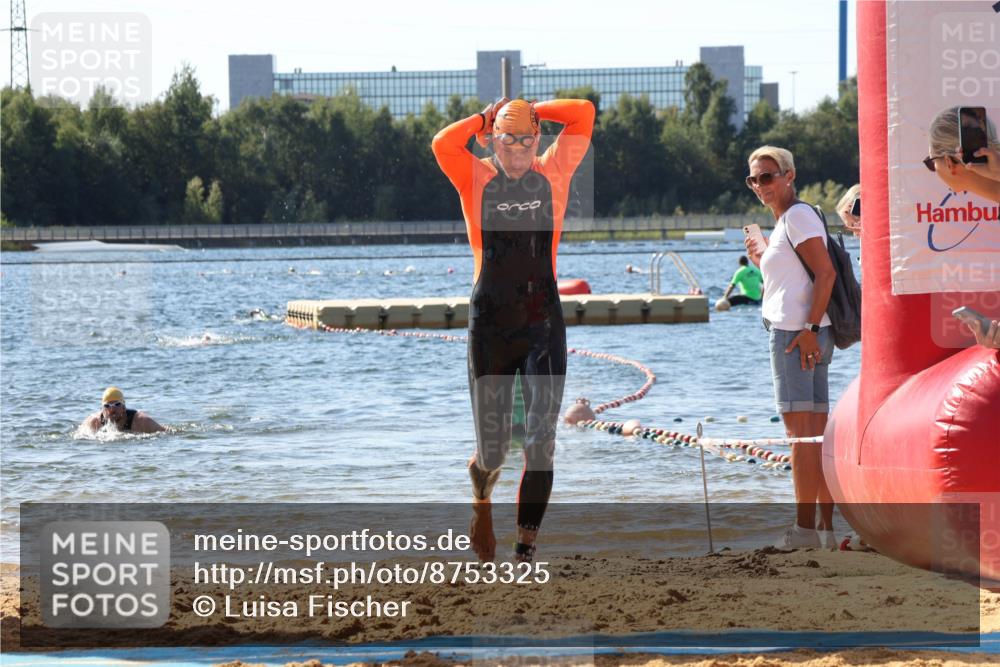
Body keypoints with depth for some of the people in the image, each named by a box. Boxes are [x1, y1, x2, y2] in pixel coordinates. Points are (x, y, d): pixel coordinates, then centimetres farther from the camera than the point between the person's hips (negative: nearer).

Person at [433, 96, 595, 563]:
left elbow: (582, 115, -1)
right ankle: (482, 500, 42)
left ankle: (526, 551, -5)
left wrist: (531, 109, 6)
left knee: (541, 443, -8)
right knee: (491, 450, 7)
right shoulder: (477, 178, 1)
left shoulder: (554, 173, 6)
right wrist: (487, 117, -3)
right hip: (490, 325, -1)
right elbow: (443, 144, -17)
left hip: (544, 324, 1)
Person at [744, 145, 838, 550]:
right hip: (807, 333, 10)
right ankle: (826, 526, 9)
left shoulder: (797, 217, -9)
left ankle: (805, 527, -10)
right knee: (817, 433, 8)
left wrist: (809, 329, -22)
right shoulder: (786, 221, 21)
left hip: (795, 332, -10)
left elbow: (825, 272, -18)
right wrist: (763, 260, 20)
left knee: (800, 431, -9)